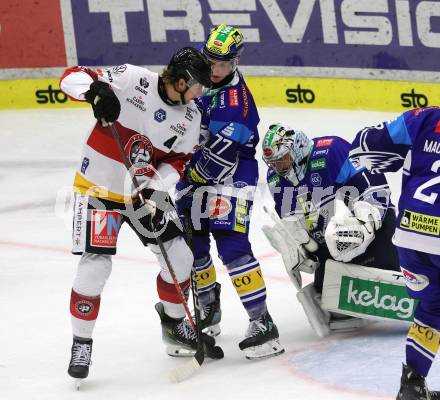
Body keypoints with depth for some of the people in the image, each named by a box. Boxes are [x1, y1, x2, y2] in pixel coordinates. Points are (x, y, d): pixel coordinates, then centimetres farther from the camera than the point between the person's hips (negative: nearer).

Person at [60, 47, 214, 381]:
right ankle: (81, 343, 6)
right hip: (99, 187, -5)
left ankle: (173, 320, 32)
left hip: (146, 192, 5)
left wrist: (154, 191, -17)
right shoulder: (134, 80, -20)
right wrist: (96, 89, -41)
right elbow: (72, 77, -19)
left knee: (180, 258, 4)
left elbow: (176, 161, 0)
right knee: (95, 266, -13)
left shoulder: (191, 116, -4)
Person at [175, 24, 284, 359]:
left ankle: (262, 323, -16)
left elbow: (220, 157, -24)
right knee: (193, 246, 11)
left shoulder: (236, 99, -22)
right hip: (194, 173, 7)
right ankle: (209, 308, 32)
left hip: (230, 177, -7)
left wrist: (188, 179, -14)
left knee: (232, 247, -16)